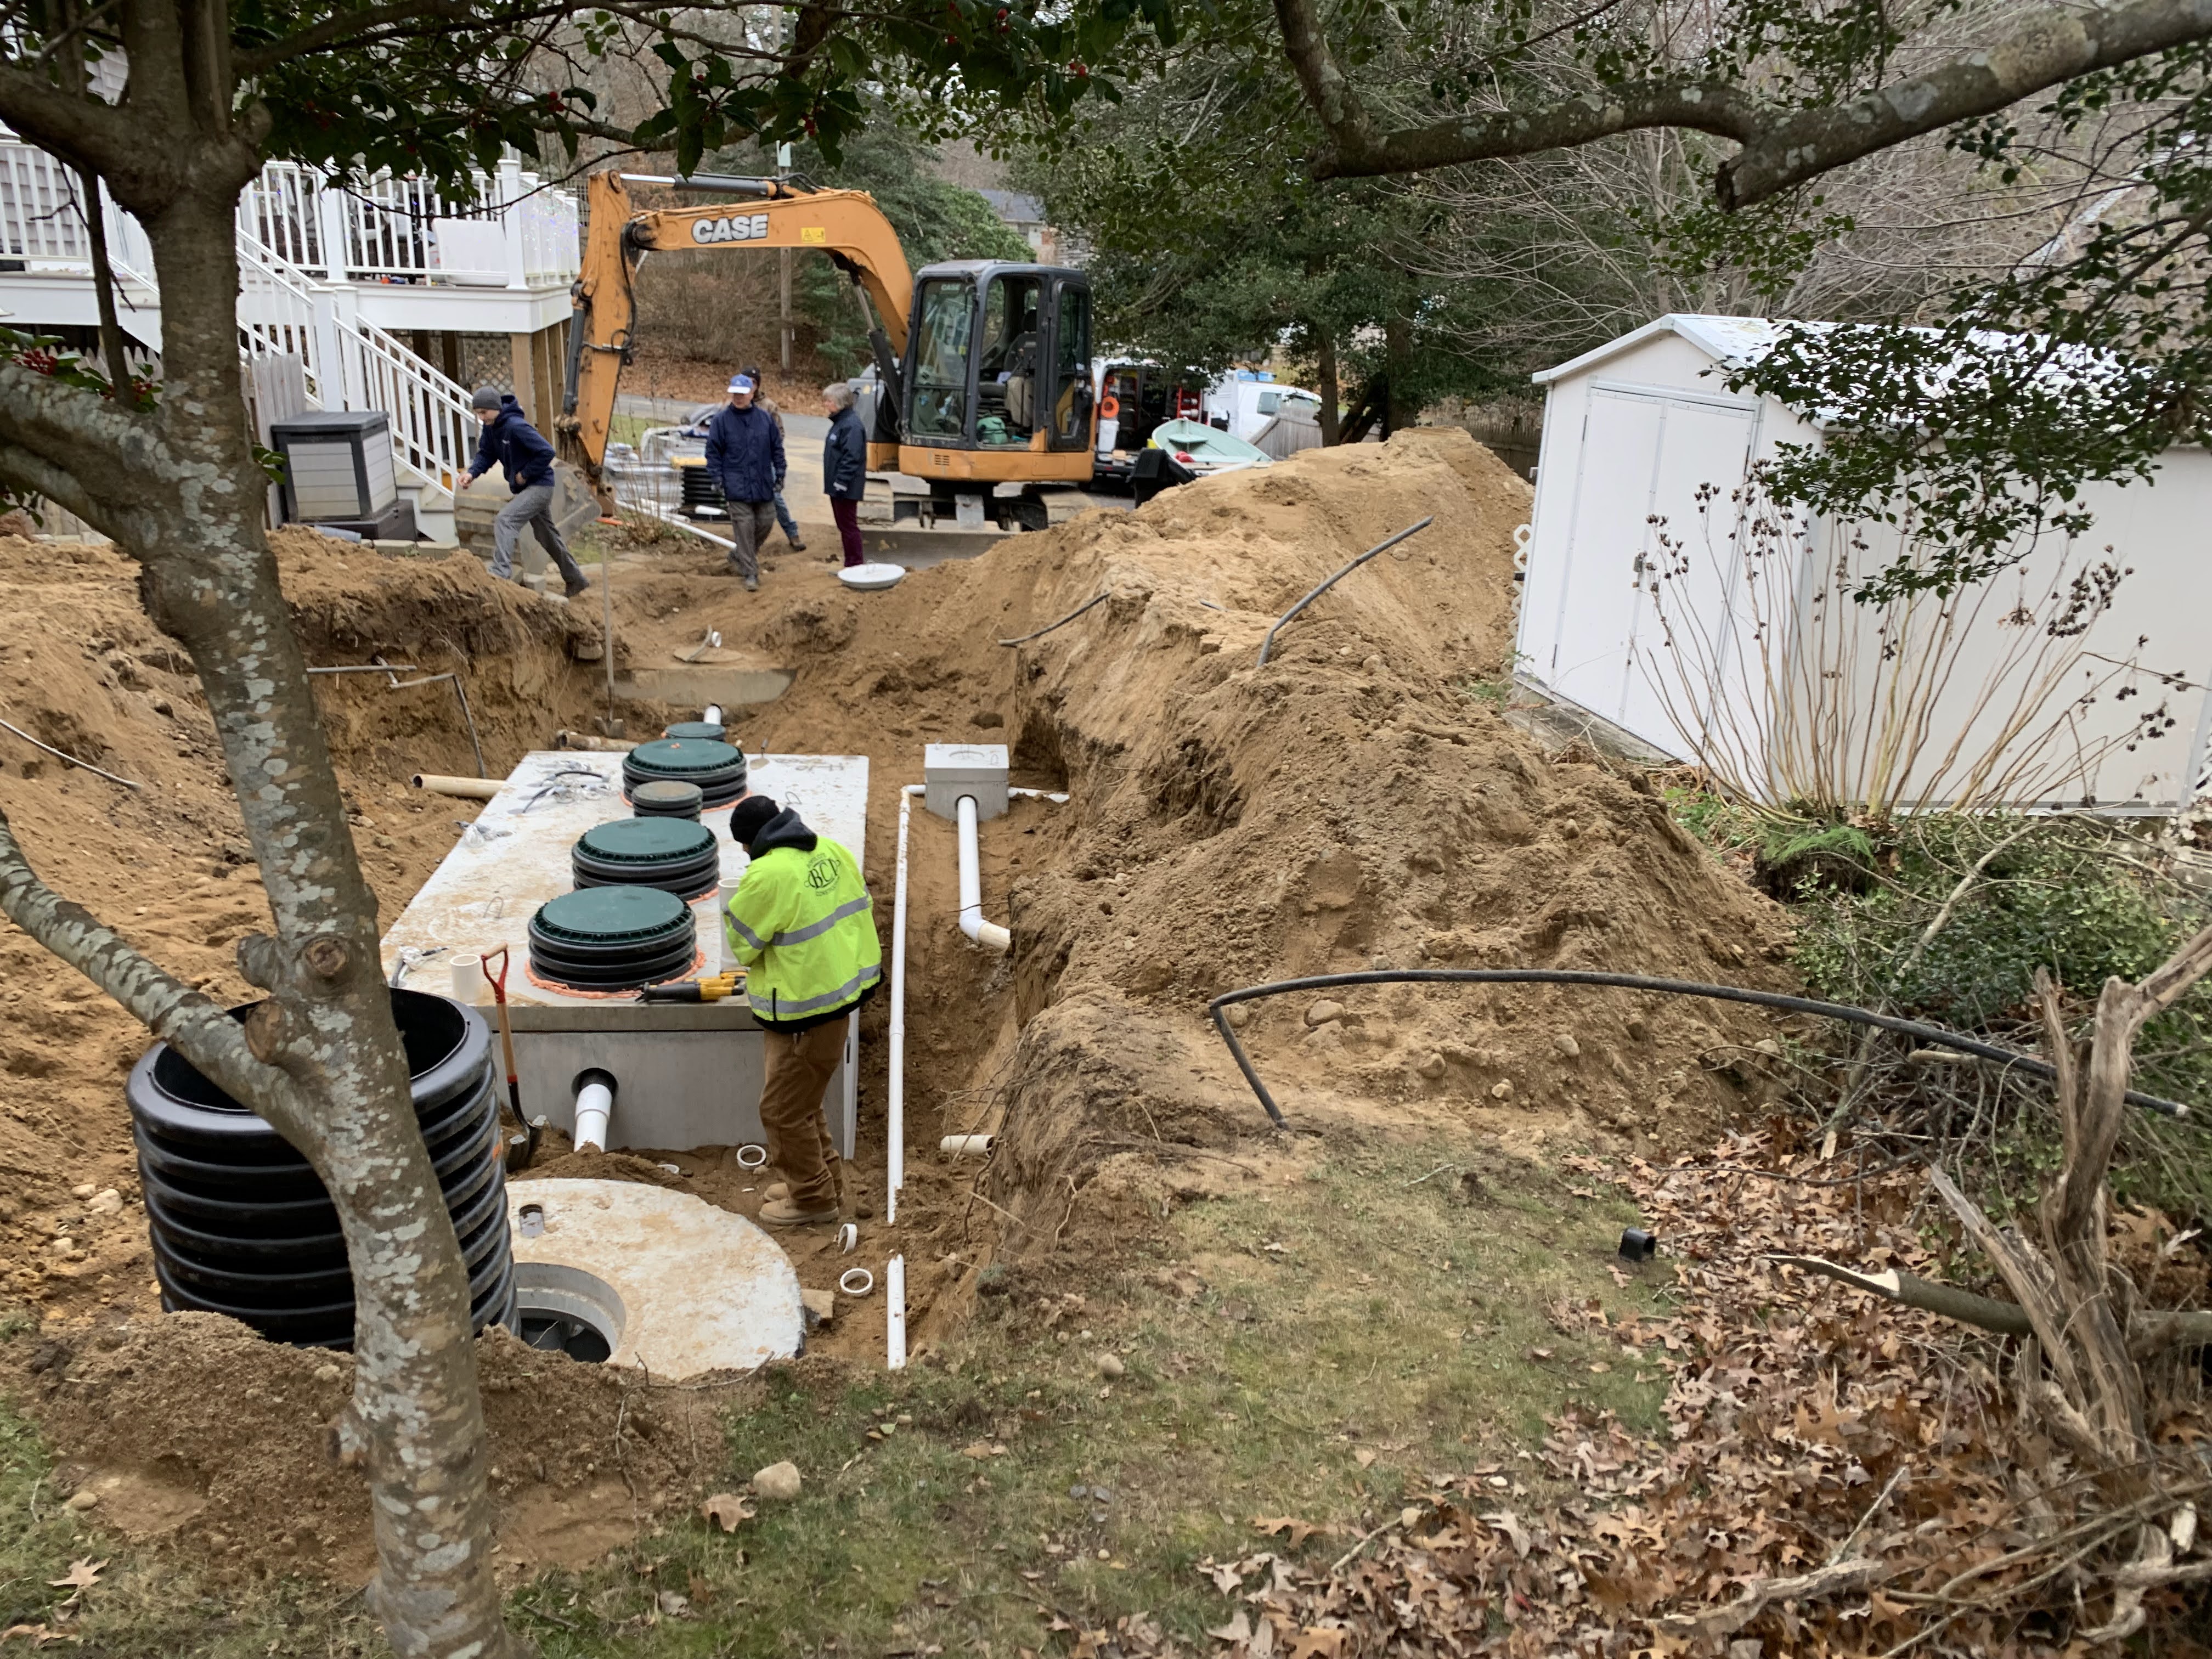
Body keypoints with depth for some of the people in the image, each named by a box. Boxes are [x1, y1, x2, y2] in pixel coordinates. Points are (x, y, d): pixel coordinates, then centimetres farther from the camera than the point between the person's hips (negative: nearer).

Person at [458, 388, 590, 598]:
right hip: (526, 487, 10)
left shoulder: (516, 426, -25)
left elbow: (547, 452, -27)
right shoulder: (490, 427, 1)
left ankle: (501, 573, -32)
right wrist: (472, 472, -13)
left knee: (505, 520, -25)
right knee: (548, 536, 20)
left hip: (539, 486, -10)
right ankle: (576, 580, 33)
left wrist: (525, 474, -20)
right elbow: (486, 454, 5)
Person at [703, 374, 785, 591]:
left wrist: (780, 473, 7)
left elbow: (777, 447, 12)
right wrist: (718, 481, -6)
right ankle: (750, 574, -2)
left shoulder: (764, 417, 5)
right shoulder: (721, 420, -2)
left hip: (763, 484, 3)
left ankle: (738, 555, 30)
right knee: (744, 527, -6)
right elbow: (713, 453, 0)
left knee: (766, 522, 7)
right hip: (737, 486, -3)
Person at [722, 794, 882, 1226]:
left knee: (785, 1110, 7)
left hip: (805, 1008, -9)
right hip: (842, 987, 9)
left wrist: (737, 906, 9)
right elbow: (862, 909, 10)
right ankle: (821, 1177, 37)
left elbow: (741, 944, -11)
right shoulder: (832, 851, 1)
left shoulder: (767, 875, -22)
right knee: (803, 1099, 24)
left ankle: (813, 1199, 18)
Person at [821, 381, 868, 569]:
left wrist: (841, 482, -25)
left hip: (846, 489, -10)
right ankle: (852, 563, 22)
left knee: (848, 525, -4)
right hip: (837, 487, 10)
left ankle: (856, 565, 3)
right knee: (844, 525, 15)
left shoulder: (851, 425, -18)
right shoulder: (840, 422, 14)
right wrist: (834, 483, 18)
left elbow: (852, 458, -24)